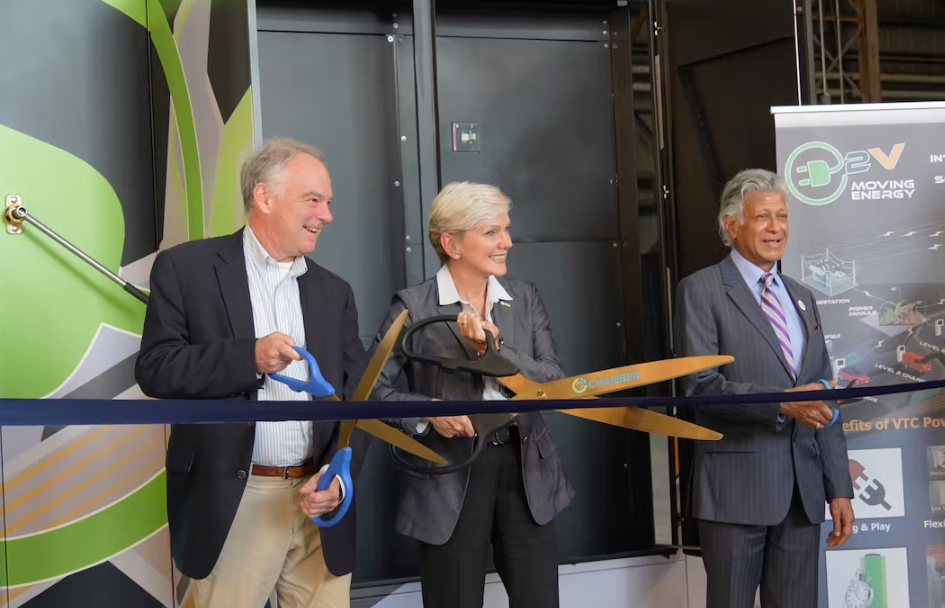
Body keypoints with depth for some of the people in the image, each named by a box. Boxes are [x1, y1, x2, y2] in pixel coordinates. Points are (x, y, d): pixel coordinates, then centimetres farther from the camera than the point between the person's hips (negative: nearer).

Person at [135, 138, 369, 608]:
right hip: (231, 503, -4)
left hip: (320, 500, 4)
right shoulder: (186, 268, 1)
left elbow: (357, 395, 10)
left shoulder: (333, 292, 14)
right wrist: (248, 358, -20)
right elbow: (155, 369, -6)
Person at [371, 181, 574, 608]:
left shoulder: (524, 298, 7)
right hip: (449, 480, -3)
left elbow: (555, 383, -1)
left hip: (524, 471, 3)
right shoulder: (413, 307, -5)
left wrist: (496, 350, -15)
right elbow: (374, 389, -6)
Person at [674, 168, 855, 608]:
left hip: (803, 489, 5)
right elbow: (700, 384, -13)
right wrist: (781, 403, -23)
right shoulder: (701, 291, -2)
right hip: (737, 486, -5)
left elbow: (823, 401, 16)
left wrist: (839, 488, 11)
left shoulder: (802, 298, 17)